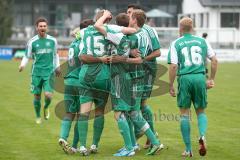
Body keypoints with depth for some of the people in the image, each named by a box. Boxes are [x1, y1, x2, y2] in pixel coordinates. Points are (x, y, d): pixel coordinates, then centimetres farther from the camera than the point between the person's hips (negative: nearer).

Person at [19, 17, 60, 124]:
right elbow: (27, 56, 5)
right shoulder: (32, 42, -2)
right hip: (37, 72, 0)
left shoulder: (52, 40, 3)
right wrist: (22, 65, -13)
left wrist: (57, 67, 21)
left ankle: (46, 107, 21)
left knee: (48, 95, -14)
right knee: (37, 96, 3)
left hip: (49, 72, 0)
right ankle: (38, 117, 25)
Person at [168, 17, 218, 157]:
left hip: (184, 78, -2)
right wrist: (212, 79, 15)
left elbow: (173, 66, -5)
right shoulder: (202, 41, 10)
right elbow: (214, 60, 6)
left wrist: (171, 85, 2)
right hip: (200, 77, 2)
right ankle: (202, 135, -14)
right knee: (201, 111, 15)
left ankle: (188, 150, 8)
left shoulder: (176, 43, 3)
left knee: (184, 114, 7)